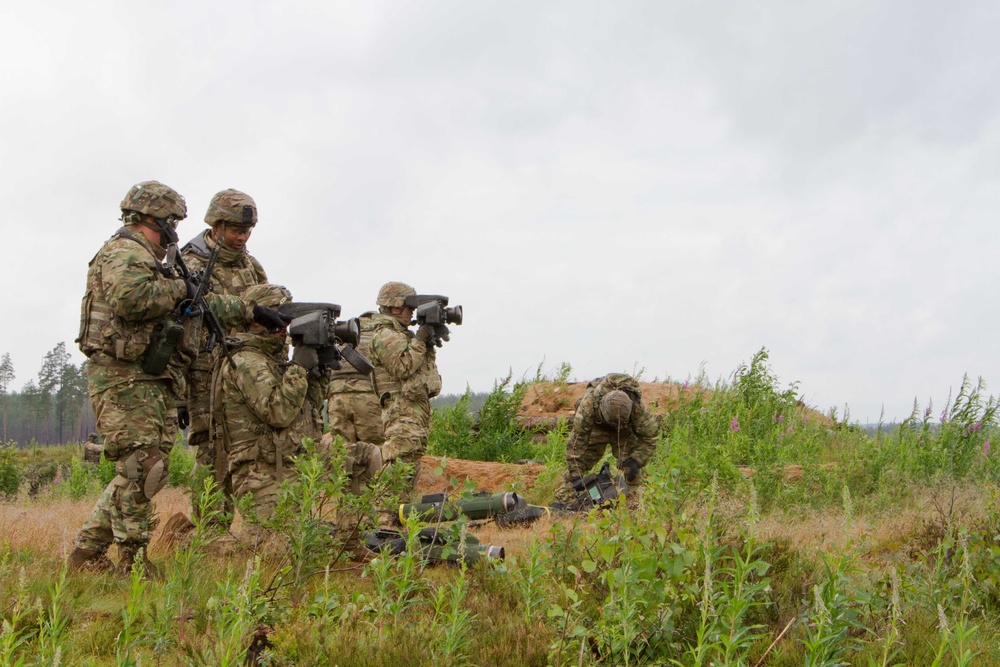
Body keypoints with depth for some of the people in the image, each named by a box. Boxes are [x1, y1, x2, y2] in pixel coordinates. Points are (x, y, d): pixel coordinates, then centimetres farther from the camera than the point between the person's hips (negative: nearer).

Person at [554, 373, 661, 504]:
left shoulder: (637, 407, -38)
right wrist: (575, 475, -37)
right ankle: (564, 495, -4)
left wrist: (636, 461, -35)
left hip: (625, 431, 1)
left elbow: (649, 437, -23)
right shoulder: (588, 404, -43)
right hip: (596, 427, -1)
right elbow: (577, 440, -37)